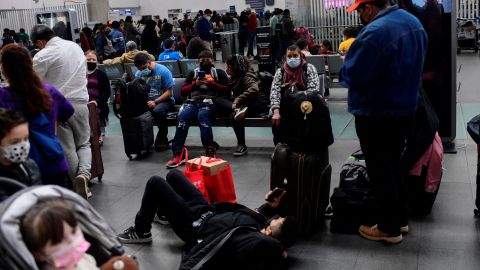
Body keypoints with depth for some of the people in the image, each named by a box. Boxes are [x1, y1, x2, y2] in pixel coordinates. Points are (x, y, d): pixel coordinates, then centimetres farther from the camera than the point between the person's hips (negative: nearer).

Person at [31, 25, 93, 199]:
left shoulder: (43, 55, -8)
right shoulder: (75, 46, 10)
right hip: (80, 102, 5)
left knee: (67, 149, 7)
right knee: (84, 143, 16)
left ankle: (79, 186, 11)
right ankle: (84, 173, -10)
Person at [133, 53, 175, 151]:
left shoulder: (163, 71, -8)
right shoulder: (139, 73, 5)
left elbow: (169, 92, -9)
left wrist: (155, 102, -21)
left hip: (164, 100, -4)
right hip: (146, 100, 4)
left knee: (157, 110, -37)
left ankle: (162, 139, -13)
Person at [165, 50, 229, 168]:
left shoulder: (219, 73, 20)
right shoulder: (193, 73, 27)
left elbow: (225, 89, 6)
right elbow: (183, 91, 18)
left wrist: (211, 83, -5)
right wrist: (195, 84, 0)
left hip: (209, 102, -2)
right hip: (193, 101, 3)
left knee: (202, 115, -38)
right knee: (182, 117, -30)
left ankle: (210, 150, -33)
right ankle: (178, 154, -34)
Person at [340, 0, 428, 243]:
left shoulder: (376, 32, -26)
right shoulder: (412, 22, 6)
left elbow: (353, 74, -24)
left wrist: (348, 59, -3)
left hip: (377, 115, -9)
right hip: (405, 108, 9)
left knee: (380, 172, 4)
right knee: (394, 166, 21)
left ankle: (389, 228, 15)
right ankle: (400, 219, 32)